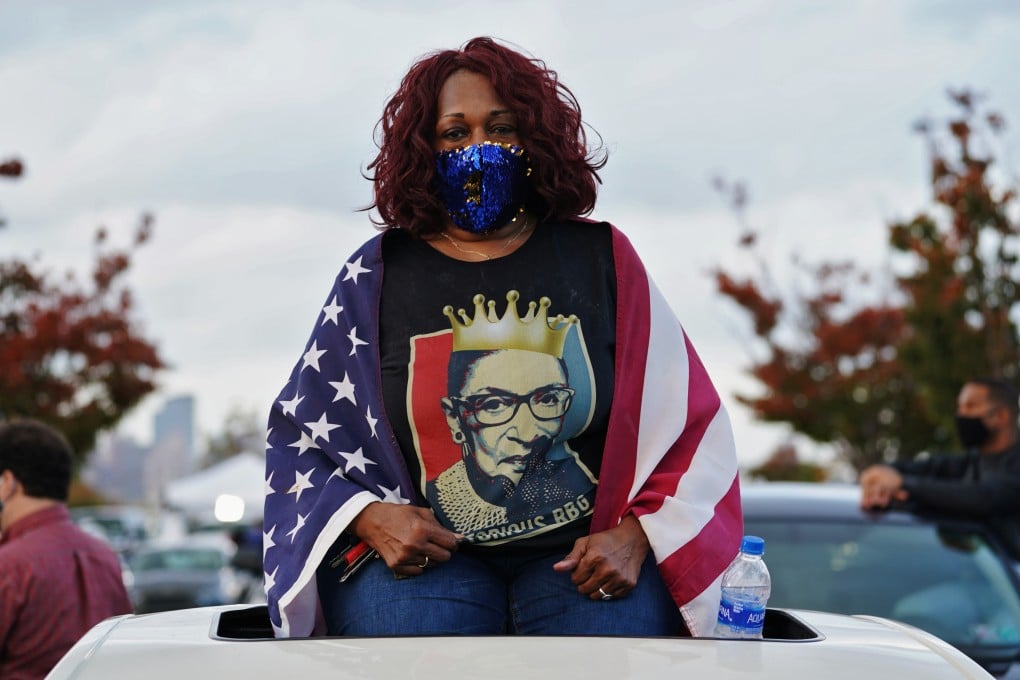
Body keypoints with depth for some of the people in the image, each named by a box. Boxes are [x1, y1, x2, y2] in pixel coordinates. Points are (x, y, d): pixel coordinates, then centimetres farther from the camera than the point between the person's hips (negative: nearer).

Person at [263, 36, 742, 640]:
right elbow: (298, 436, 13)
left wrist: (634, 537, -7)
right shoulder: (379, 275, 9)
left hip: (582, 555, 0)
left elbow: (688, 421, 8)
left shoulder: (601, 259, 9)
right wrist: (369, 517, -6)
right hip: (426, 556, 0)